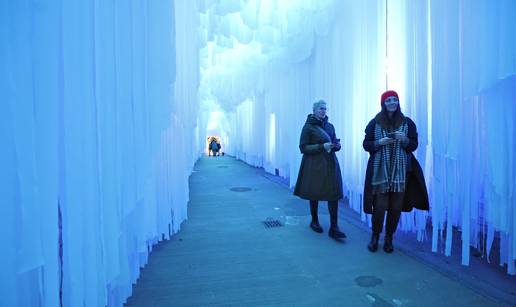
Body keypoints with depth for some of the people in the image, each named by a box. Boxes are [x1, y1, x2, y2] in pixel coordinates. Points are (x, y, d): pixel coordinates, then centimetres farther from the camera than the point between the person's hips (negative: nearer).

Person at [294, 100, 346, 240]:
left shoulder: (330, 126, 12)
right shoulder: (308, 127, -4)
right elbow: (303, 148, -8)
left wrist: (337, 145, -5)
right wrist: (322, 146, -18)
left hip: (330, 164, 4)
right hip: (314, 165, -4)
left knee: (334, 194, -4)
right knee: (314, 194, 7)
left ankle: (333, 228, 0)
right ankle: (314, 221, 29)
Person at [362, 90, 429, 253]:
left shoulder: (407, 122, 7)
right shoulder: (375, 123, 4)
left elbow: (414, 145, 6)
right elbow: (366, 144, 4)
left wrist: (404, 139, -14)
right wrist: (379, 143, -14)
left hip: (400, 171, 2)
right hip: (379, 171, -1)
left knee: (396, 207, 2)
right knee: (379, 205, -4)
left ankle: (389, 238, 22)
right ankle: (375, 236, 18)